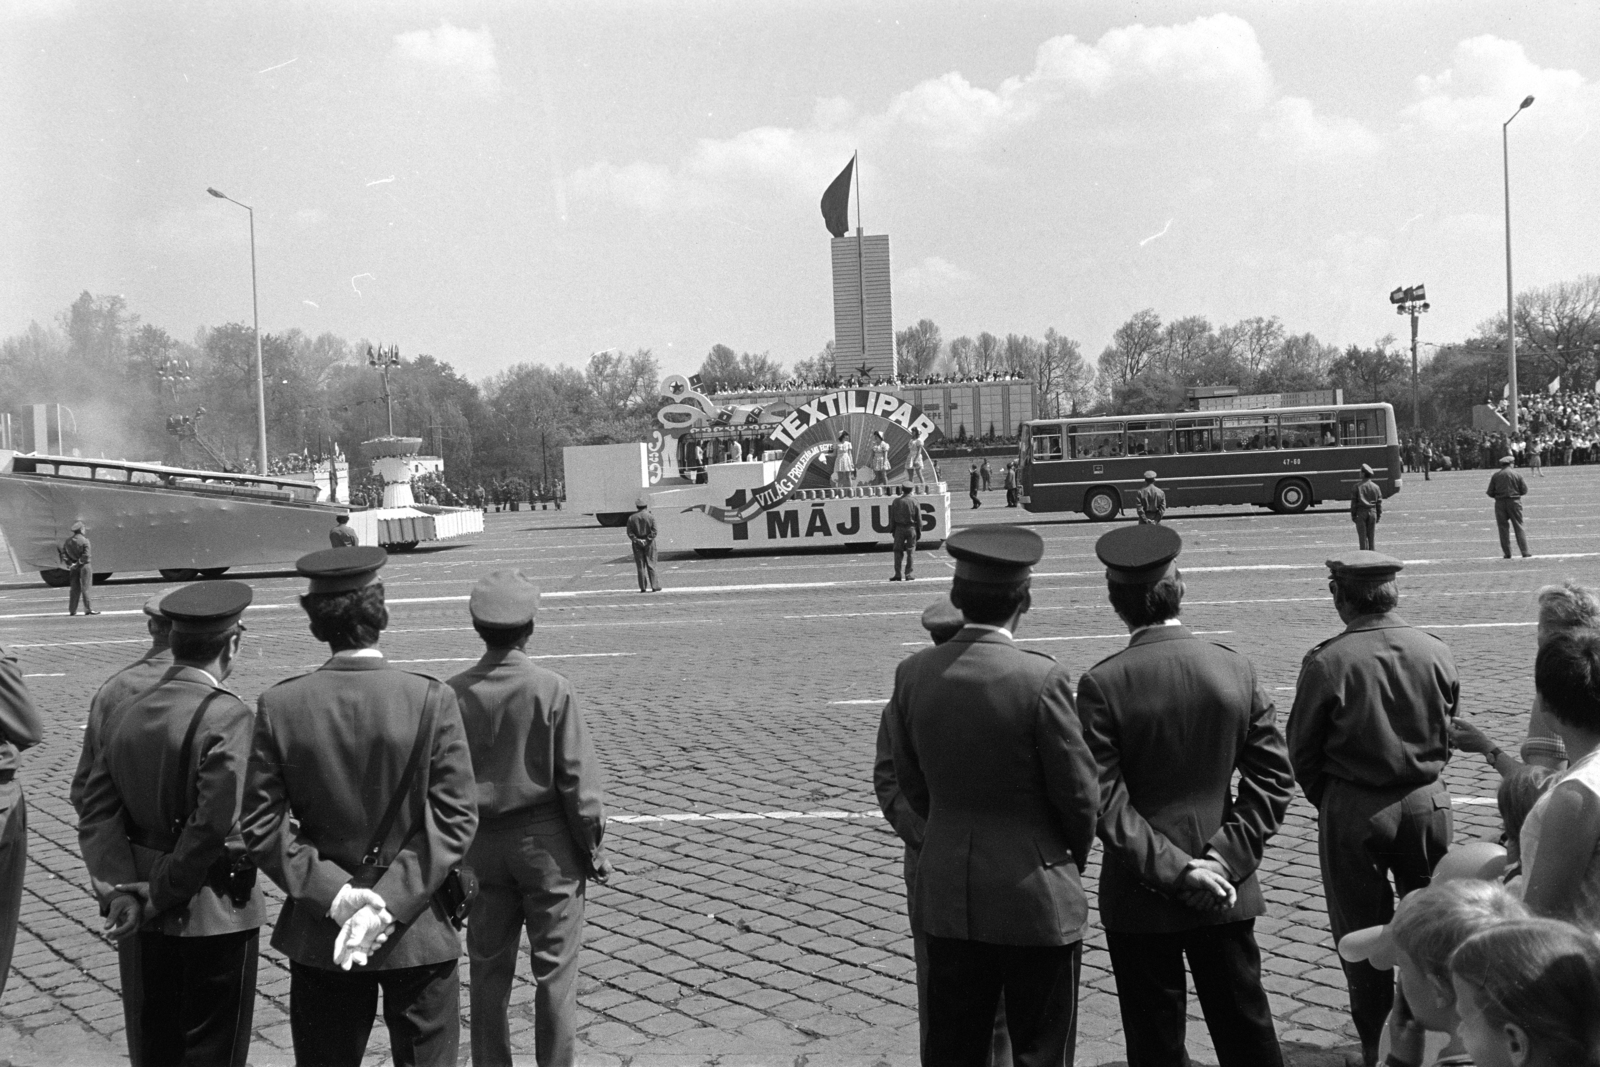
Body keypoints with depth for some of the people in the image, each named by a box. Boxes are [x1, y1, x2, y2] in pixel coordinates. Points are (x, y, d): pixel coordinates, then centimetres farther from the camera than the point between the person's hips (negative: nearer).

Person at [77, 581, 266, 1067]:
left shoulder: (124, 712, 2)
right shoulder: (228, 716, -20)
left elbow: (97, 812, -1)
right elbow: (215, 824, -26)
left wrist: (121, 889, -6)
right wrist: (163, 894, -14)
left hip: (153, 918, 7)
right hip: (217, 915, -7)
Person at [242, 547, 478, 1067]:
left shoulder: (279, 704, -9)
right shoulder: (432, 698, -14)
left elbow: (260, 825, -8)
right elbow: (455, 818, -16)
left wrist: (331, 892, -10)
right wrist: (392, 901, -15)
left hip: (318, 936, 2)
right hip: (419, 930, -2)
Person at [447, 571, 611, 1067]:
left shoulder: (453, 693, -6)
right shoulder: (551, 690, -15)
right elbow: (577, 779, -12)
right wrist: (594, 848, 0)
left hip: (480, 843, 4)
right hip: (546, 841, -3)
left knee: (488, 969, 15)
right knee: (554, 970, 8)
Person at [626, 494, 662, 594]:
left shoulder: (631, 518, 0)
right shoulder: (651, 517, -6)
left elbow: (630, 532, -6)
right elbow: (654, 531, -12)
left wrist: (636, 540, -8)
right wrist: (647, 540, -11)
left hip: (637, 544, 1)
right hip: (649, 544, -1)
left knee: (640, 566, 6)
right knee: (651, 564, 4)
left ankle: (643, 587, 6)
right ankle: (655, 586, 3)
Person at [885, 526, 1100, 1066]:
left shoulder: (912, 673, -6)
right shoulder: (1042, 678, -19)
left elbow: (912, 784, 4)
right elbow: (1080, 793, -11)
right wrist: (1072, 858, 9)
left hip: (947, 895, 4)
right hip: (1035, 897, -4)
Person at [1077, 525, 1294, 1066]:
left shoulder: (1102, 684, -14)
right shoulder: (1236, 669, -3)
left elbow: (1103, 802, -17)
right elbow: (1274, 778, -3)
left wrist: (1171, 869, -12)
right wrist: (1228, 858, -6)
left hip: (1140, 896, -3)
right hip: (1227, 888, 3)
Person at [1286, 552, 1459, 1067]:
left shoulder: (1326, 662, -17)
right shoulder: (1436, 653, -6)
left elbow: (1302, 750, -8)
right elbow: (1448, 734, 6)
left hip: (1352, 812, -3)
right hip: (1427, 803, 3)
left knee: (1362, 932, 12)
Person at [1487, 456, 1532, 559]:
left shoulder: (1495, 476, 1)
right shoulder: (1517, 475, -1)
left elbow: (1490, 492, 1)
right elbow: (1524, 490, 1)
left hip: (1500, 503, 1)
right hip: (1514, 502, 0)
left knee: (1503, 528, 6)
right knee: (1518, 527, 3)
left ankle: (1507, 553, 5)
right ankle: (1524, 551, -1)